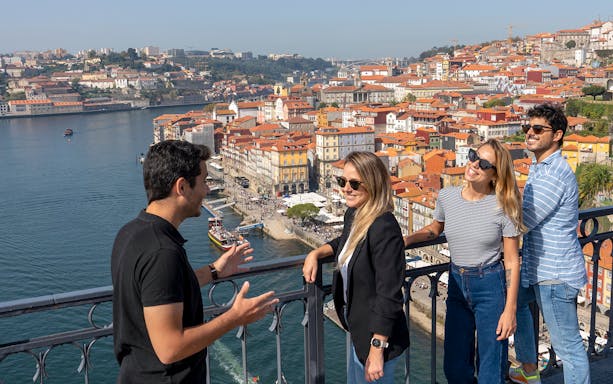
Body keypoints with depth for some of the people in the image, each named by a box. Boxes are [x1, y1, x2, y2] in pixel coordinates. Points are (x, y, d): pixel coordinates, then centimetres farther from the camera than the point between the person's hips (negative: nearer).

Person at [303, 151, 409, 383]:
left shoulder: (384, 229, -27)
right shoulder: (353, 214, 0)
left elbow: (389, 295, -27)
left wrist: (377, 349, -25)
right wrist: (316, 253, 6)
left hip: (377, 335, -9)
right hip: (358, 331, 9)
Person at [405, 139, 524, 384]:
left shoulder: (502, 206, -14)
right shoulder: (446, 196, -4)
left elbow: (512, 261, -10)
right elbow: (435, 229, 17)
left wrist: (510, 309, -11)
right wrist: (406, 240, -1)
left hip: (491, 286, -4)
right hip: (456, 284, 4)